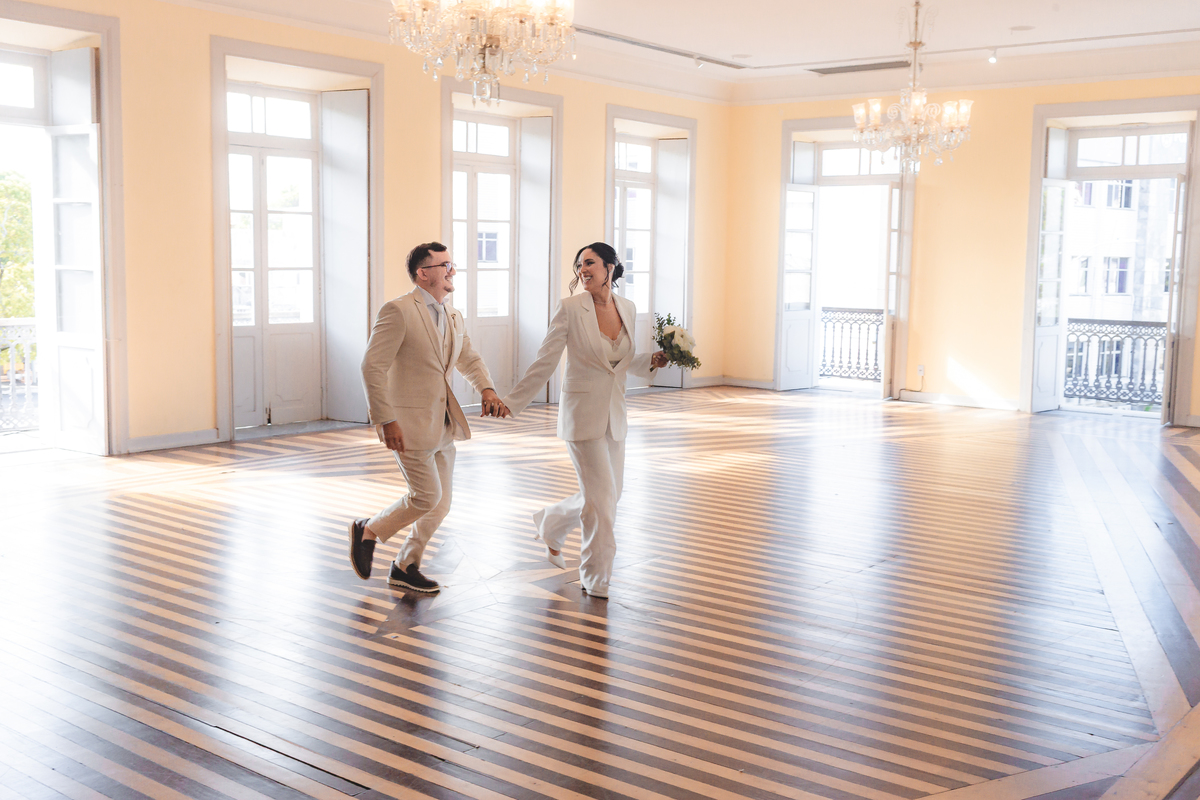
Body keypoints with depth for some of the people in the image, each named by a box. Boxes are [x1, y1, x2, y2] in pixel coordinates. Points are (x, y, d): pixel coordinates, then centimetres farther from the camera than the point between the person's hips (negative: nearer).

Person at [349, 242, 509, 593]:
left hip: (443, 424, 8)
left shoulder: (453, 316, 11)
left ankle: (405, 567, 27)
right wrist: (386, 421, -22)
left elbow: (469, 359, 20)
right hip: (410, 423, -8)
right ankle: (368, 530, 19)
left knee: (440, 505, 11)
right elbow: (372, 367, -18)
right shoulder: (398, 310, -14)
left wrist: (487, 389, -2)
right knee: (426, 497, -5)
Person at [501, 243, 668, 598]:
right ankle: (596, 579, 14)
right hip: (583, 414, -6)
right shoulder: (571, 309, -12)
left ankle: (550, 523, 42)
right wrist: (512, 402, -9)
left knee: (605, 497, 13)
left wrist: (653, 361, -1)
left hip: (614, 415, 6)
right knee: (601, 496, -5)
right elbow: (545, 362, -8)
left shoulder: (627, 308, 4)